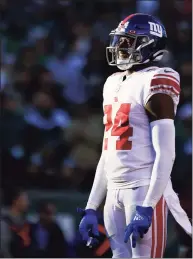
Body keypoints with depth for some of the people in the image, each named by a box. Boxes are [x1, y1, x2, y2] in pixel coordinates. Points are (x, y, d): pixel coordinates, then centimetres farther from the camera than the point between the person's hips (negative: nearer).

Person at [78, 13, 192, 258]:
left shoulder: (154, 84, -10)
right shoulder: (113, 84, 16)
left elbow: (165, 154, -16)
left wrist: (146, 208, -22)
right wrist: (91, 208, 17)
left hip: (145, 189, -8)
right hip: (115, 191, 8)